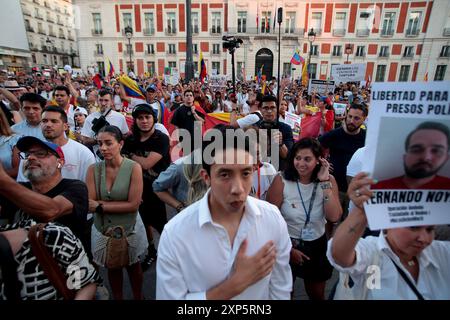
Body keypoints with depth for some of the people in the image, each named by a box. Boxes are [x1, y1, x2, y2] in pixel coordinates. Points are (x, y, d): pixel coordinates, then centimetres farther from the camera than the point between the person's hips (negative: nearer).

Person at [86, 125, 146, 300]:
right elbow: (90, 205, -15)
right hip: (103, 229, 2)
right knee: (112, 267, 23)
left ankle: (138, 297, 46)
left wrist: (100, 205, -20)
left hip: (129, 228, -2)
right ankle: (117, 297, 48)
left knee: (133, 266, 20)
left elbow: (133, 205, -21)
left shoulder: (134, 168, -19)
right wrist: (122, 204, -21)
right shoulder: (93, 169, -11)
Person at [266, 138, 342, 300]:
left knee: (317, 295, 25)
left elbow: (334, 217, -22)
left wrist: (325, 182, -25)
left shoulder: (329, 180, -9)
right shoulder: (281, 181, -19)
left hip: (317, 245, 3)